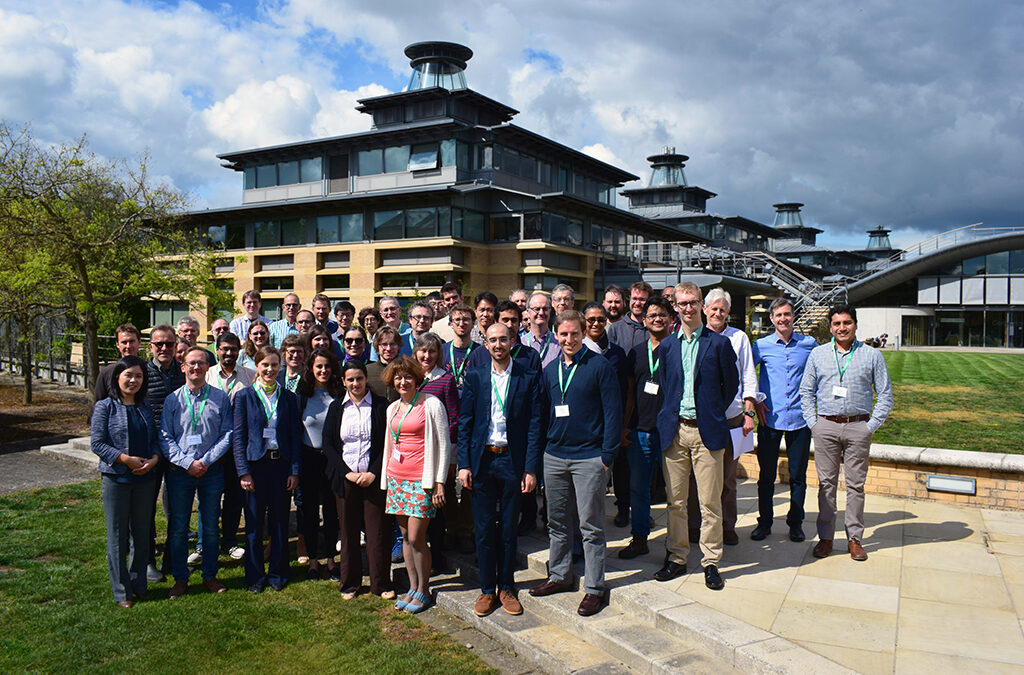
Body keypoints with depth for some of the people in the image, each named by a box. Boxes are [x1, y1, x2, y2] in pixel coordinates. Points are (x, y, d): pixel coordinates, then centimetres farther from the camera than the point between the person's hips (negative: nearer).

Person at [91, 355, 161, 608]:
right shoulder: (105, 407, -4)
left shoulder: (145, 408, 10)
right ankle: (121, 590, 16)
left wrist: (154, 459, -9)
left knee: (142, 532, 10)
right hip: (116, 478, -4)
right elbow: (96, 442, -8)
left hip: (145, 478, 4)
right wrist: (126, 459, -17)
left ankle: (139, 584, 25)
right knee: (118, 535, 3)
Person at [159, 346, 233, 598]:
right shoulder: (172, 400, 4)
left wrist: (206, 461, -10)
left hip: (212, 470, 0)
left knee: (211, 527, 7)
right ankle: (180, 578, 19)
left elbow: (227, 434, 0)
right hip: (179, 471, 0)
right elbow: (165, 437, 0)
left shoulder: (221, 398, 3)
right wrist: (187, 462, -12)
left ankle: (209, 575, 21)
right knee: (178, 527, 6)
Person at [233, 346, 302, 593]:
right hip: (255, 463, -1)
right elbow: (238, 436, -1)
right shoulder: (244, 396, 1)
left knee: (280, 521, 7)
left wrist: (294, 470, 0)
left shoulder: (289, 398, 6)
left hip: (281, 463, 1)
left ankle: (278, 573, 21)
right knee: (254, 522, 5)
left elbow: (295, 436, 7)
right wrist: (243, 471, -9)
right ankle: (255, 575, 19)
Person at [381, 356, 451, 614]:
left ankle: (423, 590, 9)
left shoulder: (431, 404, -5)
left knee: (416, 537, -7)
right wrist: (386, 477, 16)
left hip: (422, 479, -6)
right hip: (396, 479, 6)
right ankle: (412, 587, 20)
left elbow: (444, 445, -6)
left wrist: (440, 482, -10)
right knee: (405, 536, 9)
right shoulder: (392, 408, 13)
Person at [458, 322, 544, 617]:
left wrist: (531, 469, -8)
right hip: (481, 461, 1)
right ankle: (487, 590, 21)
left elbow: (535, 425, -3)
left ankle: (506, 588, 24)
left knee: (509, 529, 9)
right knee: (484, 529, 7)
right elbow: (464, 423, 5)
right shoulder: (475, 377, 5)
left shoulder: (530, 378, 0)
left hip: (513, 462, -1)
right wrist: (463, 465, -3)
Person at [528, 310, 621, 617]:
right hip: (554, 456, 6)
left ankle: (594, 588, 13)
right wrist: (540, 450, 10)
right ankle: (559, 577, 30)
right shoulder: (550, 370, 10)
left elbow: (613, 412, -8)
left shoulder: (600, 367, -6)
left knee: (591, 526, 2)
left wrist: (607, 455, -12)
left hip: (589, 458, -5)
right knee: (557, 522, 15)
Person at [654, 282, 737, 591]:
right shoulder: (667, 345, 10)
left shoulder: (719, 343, 1)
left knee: (710, 502, 2)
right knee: (675, 501, 9)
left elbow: (731, 384, 6)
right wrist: (672, 415, 10)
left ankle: (711, 562, 14)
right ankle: (676, 557, 20)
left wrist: (713, 413, 6)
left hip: (707, 431, -3)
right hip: (674, 430, 3)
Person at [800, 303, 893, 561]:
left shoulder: (872, 355, 4)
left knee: (856, 484, 4)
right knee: (826, 482, 4)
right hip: (826, 426, 1)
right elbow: (806, 391, 12)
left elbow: (885, 395, 7)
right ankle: (825, 537, 12)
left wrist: (872, 425, -2)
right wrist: (813, 422, 2)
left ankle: (854, 538, 15)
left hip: (858, 428, -1)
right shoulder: (818, 354, 8)